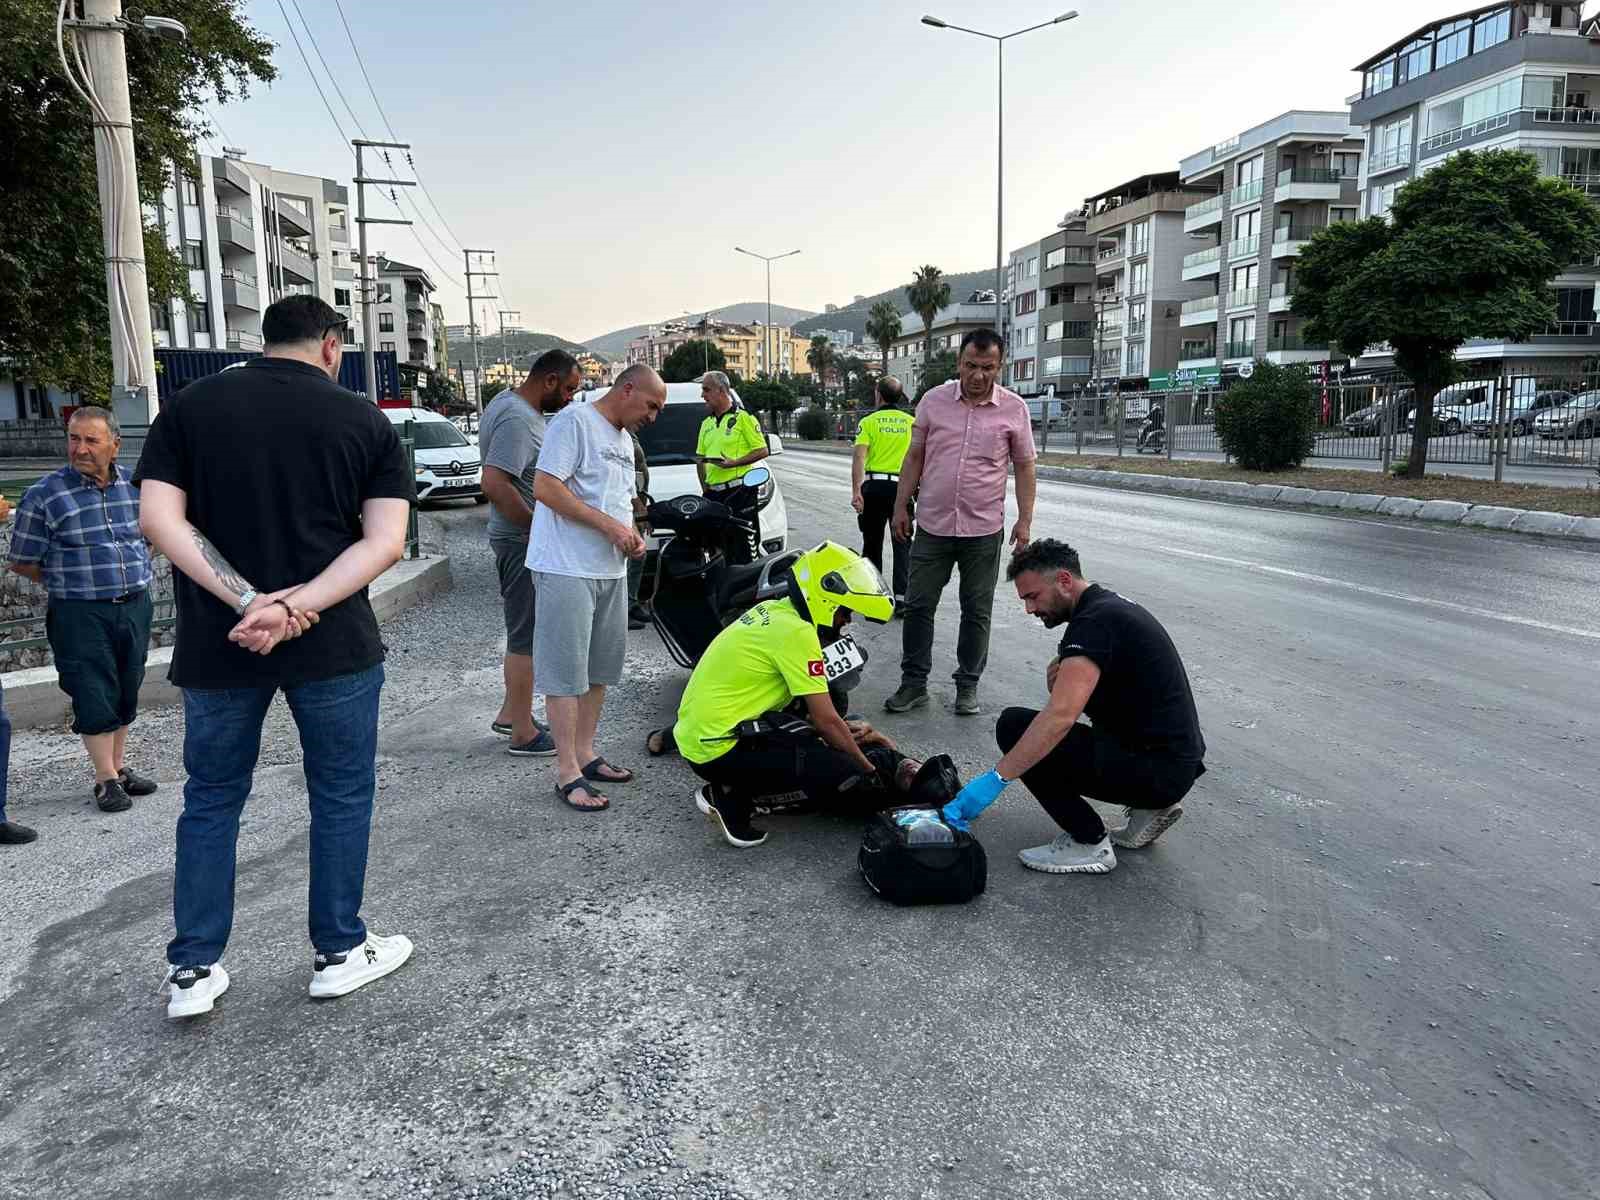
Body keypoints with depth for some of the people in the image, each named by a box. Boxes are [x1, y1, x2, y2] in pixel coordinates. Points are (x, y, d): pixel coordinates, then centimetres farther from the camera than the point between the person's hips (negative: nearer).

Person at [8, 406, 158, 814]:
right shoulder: (44, 495, -9)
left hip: (135, 607, 4)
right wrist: (70, 583, 3)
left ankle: (119, 765, 28)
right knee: (95, 696, 0)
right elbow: (22, 561, -2)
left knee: (127, 692, 13)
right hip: (80, 616, -4)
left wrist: (134, 575, 12)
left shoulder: (137, 484, 3)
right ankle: (106, 779, 12)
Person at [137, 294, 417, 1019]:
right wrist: (296, 606, -18)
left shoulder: (190, 407, 3)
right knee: (342, 796, 13)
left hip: (215, 647, 2)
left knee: (211, 800, 17)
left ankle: (192, 971, 23)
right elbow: (386, 541, -12)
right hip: (333, 645, -2)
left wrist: (247, 601, -16)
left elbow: (159, 518, -9)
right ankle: (340, 953, 23)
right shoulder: (365, 421, -1)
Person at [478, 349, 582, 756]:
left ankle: (510, 713, 30)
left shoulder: (513, 402, 12)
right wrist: (541, 528, -22)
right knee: (528, 637, -3)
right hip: (524, 542, -11)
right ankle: (523, 734, 5)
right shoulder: (517, 419, -21)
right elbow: (494, 484, -29)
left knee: (524, 632, 19)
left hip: (527, 538, 11)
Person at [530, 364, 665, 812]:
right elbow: (545, 487, -18)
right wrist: (609, 525, -19)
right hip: (566, 570, -9)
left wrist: (631, 535, 7)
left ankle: (585, 754, 26)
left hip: (612, 571, 9)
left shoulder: (624, 440, 19)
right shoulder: (575, 421, -10)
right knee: (566, 673, -5)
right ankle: (567, 773, 0)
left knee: (600, 670, 14)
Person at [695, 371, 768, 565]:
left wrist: (732, 463, -15)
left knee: (744, 551, -7)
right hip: (714, 494, 7)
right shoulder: (706, 424, 19)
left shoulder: (743, 418, -2)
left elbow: (762, 451, -6)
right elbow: (700, 459, 23)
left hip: (740, 491, -7)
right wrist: (705, 487, 9)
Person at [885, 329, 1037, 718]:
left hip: (984, 529, -1)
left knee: (977, 612, 8)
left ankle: (967, 686, 21)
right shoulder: (934, 400, 1)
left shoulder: (1014, 409, -2)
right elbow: (915, 457, 7)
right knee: (918, 606, 5)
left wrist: (1025, 520, -2)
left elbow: (1025, 467, 3)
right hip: (932, 525, 1)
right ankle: (913, 683, 17)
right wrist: (901, 506, 4)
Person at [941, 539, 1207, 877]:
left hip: (1157, 769, -10)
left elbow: (1061, 716, -30)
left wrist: (996, 779, -30)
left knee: (1015, 727, -13)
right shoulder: (1111, 606, 13)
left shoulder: (1095, 620, -18)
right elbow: (1071, 700, 22)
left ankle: (1089, 843, -4)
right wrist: (1062, 673, 0)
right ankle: (1147, 806, 16)